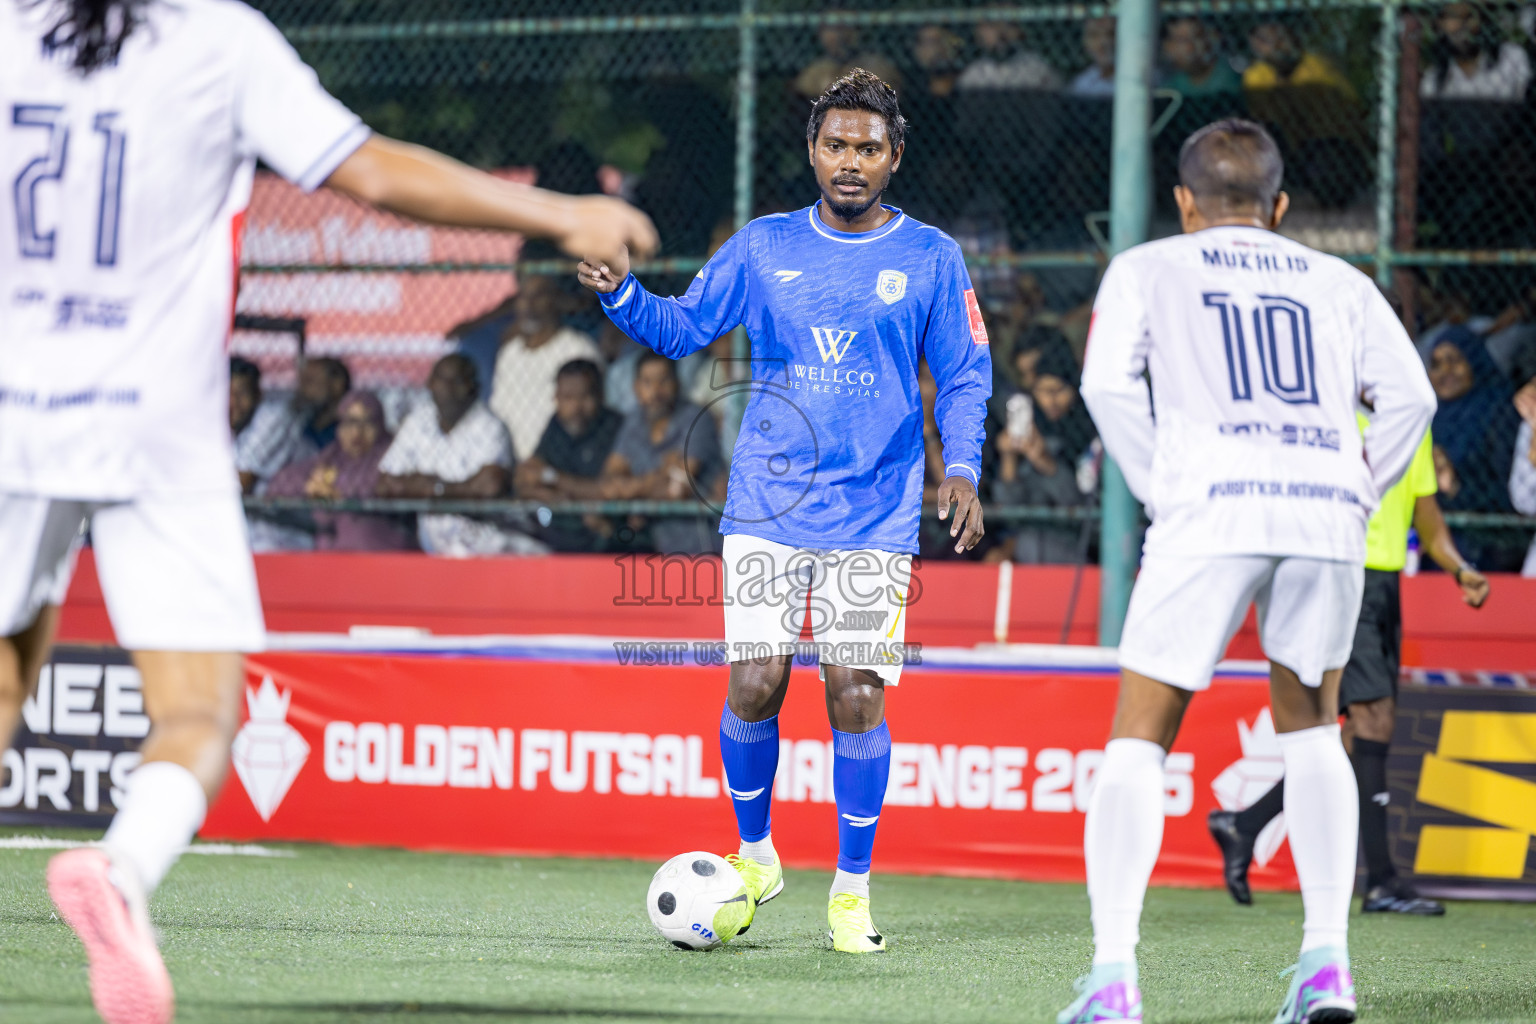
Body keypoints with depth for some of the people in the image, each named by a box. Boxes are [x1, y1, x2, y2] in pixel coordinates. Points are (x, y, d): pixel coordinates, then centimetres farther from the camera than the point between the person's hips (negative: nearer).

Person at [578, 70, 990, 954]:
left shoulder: (930, 258, 4)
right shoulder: (765, 247, 7)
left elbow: (964, 376, 7)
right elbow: (683, 326, 11)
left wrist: (961, 469, -8)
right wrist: (621, 292, -8)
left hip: (875, 515, -1)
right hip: (769, 506, 1)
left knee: (856, 694, -8)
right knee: (755, 682, -7)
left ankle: (852, 888, 6)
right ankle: (754, 854, 17)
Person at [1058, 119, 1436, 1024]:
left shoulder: (1144, 270, 18)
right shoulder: (1339, 282, 24)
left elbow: (1108, 383, 0)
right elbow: (1410, 394, 9)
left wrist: (1162, 492, 6)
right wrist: (1356, 492, 14)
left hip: (1212, 508, -2)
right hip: (1329, 509, 3)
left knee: (1140, 739, 4)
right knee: (1311, 726, 22)